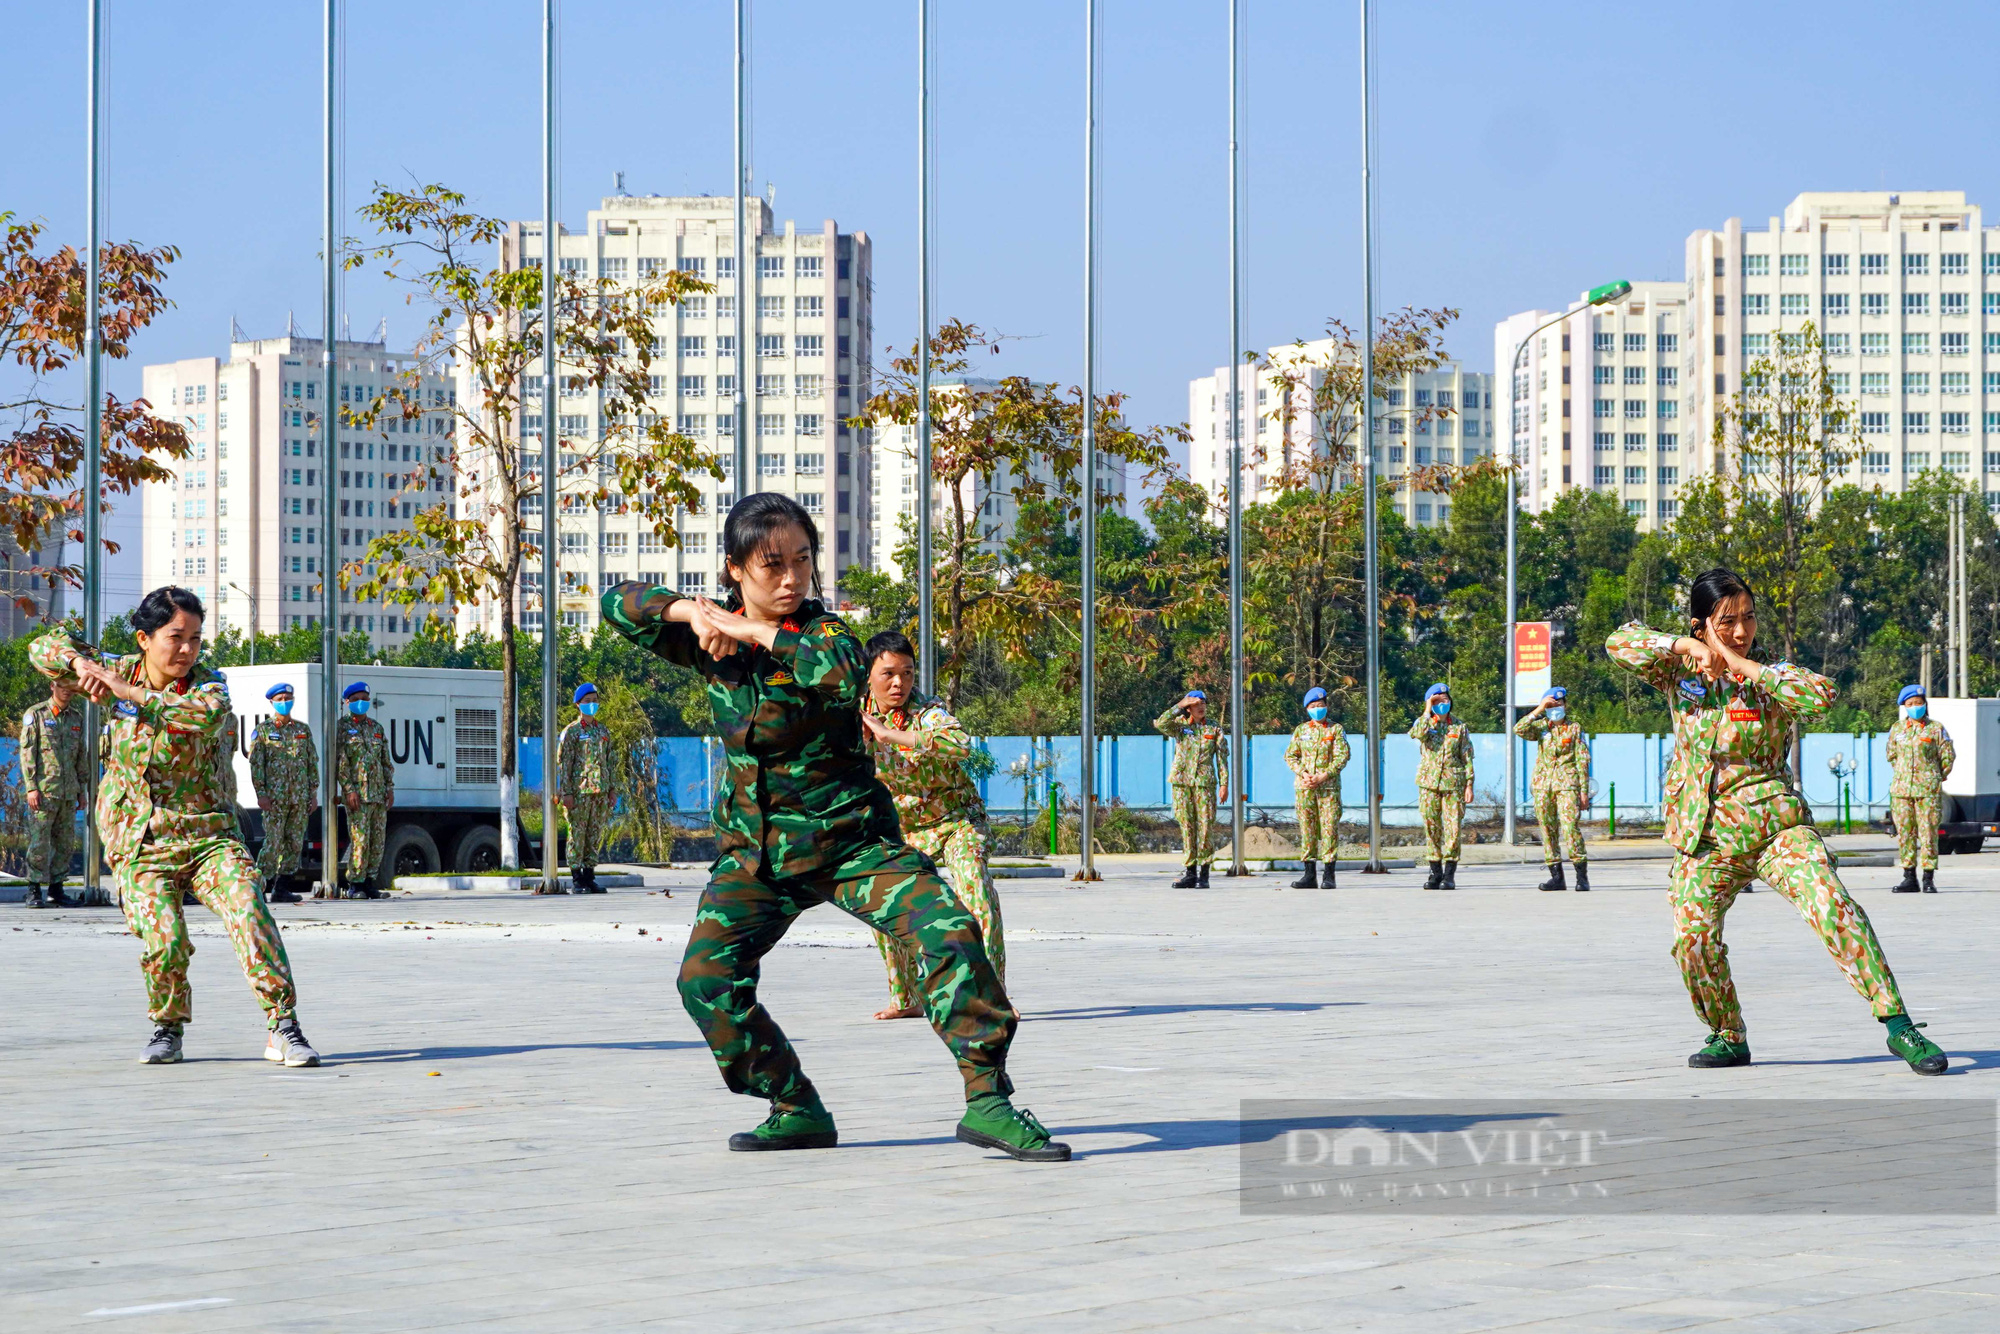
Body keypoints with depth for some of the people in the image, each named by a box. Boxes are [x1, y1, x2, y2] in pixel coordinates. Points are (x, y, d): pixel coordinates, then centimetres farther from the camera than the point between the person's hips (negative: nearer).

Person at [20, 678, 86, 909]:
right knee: (39, 842, -7)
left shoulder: (76, 717, 16)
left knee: (66, 843, 5)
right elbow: (27, 752, -4)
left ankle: (55, 889, 12)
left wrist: (81, 789, 17)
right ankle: (34, 891, -2)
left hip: (68, 792, 5)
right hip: (43, 791, -5)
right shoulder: (35, 714, 0)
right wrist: (31, 787, -12)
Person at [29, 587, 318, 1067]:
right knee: (164, 940, -17)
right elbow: (44, 649, 11)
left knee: (250, 913, -21)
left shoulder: (207, 682, -3)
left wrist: (131, 692, -27)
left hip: (206, 833, 0)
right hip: (140, 843, 0)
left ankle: (283, 1028, -17)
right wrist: (81, 663, -12)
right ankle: (167, 1029, 10)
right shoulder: (119, 672, 4)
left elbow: (207, 714, -28)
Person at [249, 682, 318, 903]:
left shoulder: (303, 730, 14)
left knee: (295, 843, 3)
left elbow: (313, 763, 15)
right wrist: (261, 794, -10)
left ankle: (282, 887, 10)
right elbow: (256, 764, -2)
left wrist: (313, 792, 8)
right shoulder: (262, 730, 3)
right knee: (273, 842, -10)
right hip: (275, 797, -4)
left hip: (300, 798, 4)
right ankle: (260, 887, -5)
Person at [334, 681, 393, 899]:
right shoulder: (343, 728, 1)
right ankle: (355, 883, -4)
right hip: (358, 794, -6)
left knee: (378, 840, 4)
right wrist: (349, 789, -14)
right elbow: (340, 762, -6)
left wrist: (390, 788, 9)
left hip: (379, 793, 6)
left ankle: (370, 881, 11)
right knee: (360, 839, -11)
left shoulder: (377, 728, 17)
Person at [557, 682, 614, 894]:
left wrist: (612, 789, 11)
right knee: (577, 834, -4)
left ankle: (589, 876, 12)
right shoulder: (571, 732, -2)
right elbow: (564, 764, -5)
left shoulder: (603, 731, 15)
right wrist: (567, 793, -12)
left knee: (595, 835, 6)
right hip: (580, 791, -5)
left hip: (601, 792, 5)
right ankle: (577, 879, -2)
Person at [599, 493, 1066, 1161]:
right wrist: (692, 611, -15)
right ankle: (798, 1111, 1)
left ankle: (987, 1100, -16)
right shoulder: (715, 639, 1)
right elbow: (620, 604, 3)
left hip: (851, 838, -3)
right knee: (705, 978, -15)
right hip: (756, 851, 3)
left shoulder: (821, 632, -11)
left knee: (952, 935, -22)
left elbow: (847, 673, -35)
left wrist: (755, 631, -29)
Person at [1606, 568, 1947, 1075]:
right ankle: (1729, 1038, 17)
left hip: (1774, 821, -2)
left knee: (1833, 906, -21)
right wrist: (1686, 647, -15)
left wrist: (1744, 667, -17)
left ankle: (1898, 1025, -21)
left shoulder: (1768, 677, 0)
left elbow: (1821, 695, -20)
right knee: (1694, 937, -9)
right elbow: (1620, 643, -5)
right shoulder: (1679, 672, 7)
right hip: (1705, 836, 2)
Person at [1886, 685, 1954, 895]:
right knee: (1905, 832, 3)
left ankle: (1929, 879, -2)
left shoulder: (1936, 729, 1)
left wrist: (1935, 779, 9)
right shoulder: (1897, 729, 11)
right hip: (1901, 789, 3)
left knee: (1928, 832, -6)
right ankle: (1909, 878, 9)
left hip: (1928, 790, -3)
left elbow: (1948, 757, 6)